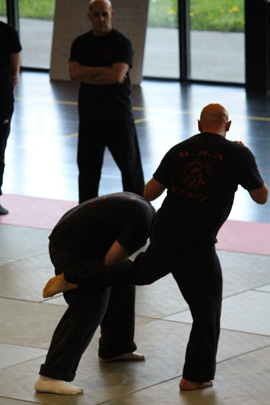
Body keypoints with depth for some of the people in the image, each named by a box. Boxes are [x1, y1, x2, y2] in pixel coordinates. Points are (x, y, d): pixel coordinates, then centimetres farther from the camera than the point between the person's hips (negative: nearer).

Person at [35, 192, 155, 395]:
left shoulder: (140, 204, 15)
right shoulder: (142, 223, -18)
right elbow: (110, 261, -16)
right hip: (73, 249, -11)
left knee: (123, 285, 23)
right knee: (87, 309, -17)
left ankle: (115, 348, 39)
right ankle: (51, 377, -21)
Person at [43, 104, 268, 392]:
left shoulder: (180, 150, 7)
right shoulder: (238, 155, -5)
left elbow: (149, 193, 13)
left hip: (162, 235, 5)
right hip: (197, 246, -5)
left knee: (143, 270, 32)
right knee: (206, 312, 10)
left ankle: (73, 278, 23)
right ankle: (196, 376, 18)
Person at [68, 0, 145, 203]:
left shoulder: (122, 43, -5)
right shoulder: (81, 43, 8)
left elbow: (117, 76, -18)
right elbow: (74, 72, -7)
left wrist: (87, 76, -8)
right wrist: (104, 71, -15)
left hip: (118, 115, -4)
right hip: (89, 115, 4)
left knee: (130, 167, -1)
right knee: (88, 166, 8)